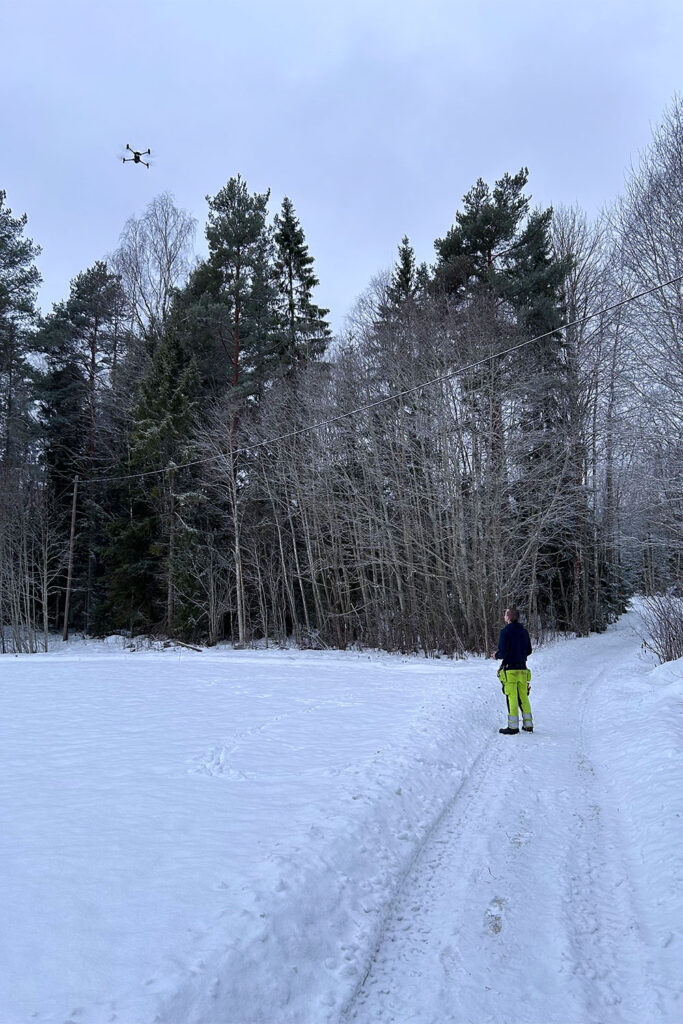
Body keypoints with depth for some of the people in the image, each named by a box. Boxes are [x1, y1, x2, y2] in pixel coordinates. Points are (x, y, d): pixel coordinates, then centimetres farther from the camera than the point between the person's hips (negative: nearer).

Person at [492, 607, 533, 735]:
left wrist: (496, 655, 4)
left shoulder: (505, 631, -13)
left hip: (510, 669, -6)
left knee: (512, 698, -2)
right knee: (523, 697, 13)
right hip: (523, 668, 6)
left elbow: (502, 652, -17)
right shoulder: (523, 631, 8)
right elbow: (529, 650, 14)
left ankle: (513, 727, 1)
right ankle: (528, 725, 17)